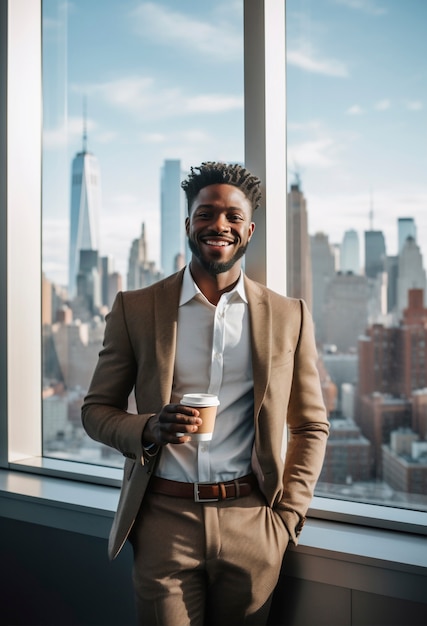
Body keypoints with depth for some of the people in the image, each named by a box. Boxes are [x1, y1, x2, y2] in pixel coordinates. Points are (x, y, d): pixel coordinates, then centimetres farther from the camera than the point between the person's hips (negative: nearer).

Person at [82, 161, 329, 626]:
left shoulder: (290, 317, 3)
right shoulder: (135, 308, 1)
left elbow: (311, 426, 8)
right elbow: (96, 409, 5)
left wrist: (288, 518, 1)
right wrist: (148, 429, -15)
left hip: (252, 523, 1)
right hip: (164, 522, 0)